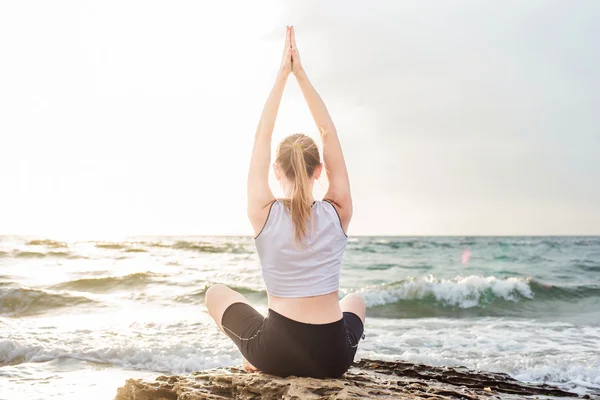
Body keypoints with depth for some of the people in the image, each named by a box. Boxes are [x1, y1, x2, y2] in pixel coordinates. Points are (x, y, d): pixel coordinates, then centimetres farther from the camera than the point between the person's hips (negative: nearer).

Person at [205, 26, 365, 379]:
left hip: (274, 354, -1)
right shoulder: (337, 213, -9)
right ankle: (331, 366, 23)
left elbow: (262, 137, -4)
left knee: (216, 293, 28)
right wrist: (301, 74, 0)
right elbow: (330, 135, -2)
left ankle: (257, 359, 20)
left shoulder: (263, 214, -12)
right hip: (333, 356, 1)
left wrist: (282, 75, -1)